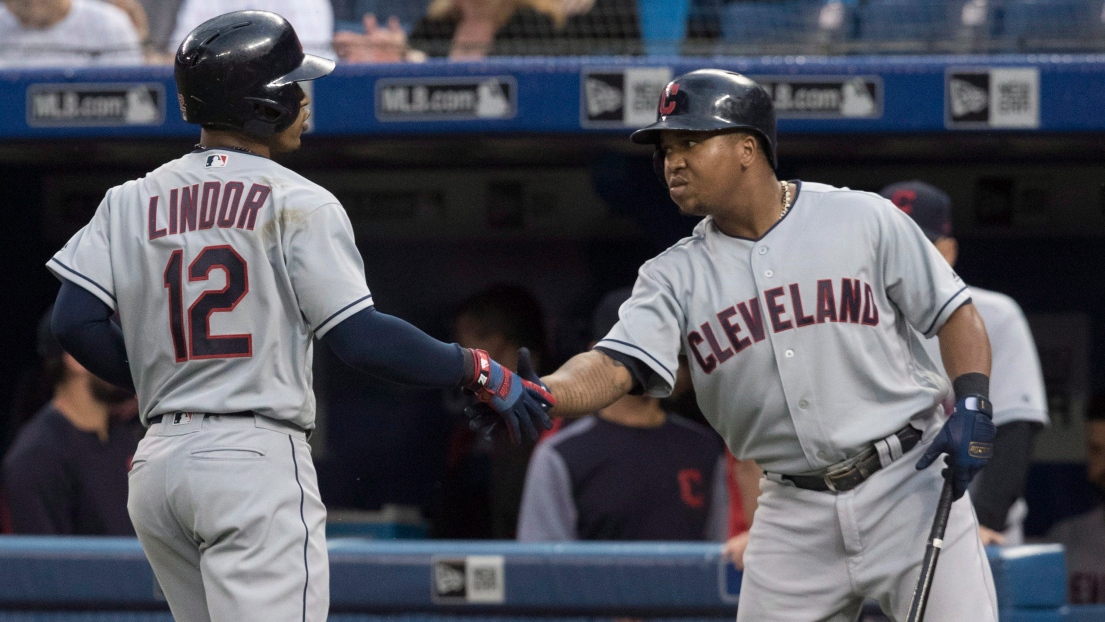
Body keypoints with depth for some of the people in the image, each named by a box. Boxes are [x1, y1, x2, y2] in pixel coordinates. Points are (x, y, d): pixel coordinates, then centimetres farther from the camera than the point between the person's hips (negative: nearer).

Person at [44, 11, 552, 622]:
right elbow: (359, 337, -11)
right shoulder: (296, 204, -4)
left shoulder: (130, 203, 11)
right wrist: (479, 372, -2)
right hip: (258, 457, -6)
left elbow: (75, 323, 2)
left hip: (155, 465, 6)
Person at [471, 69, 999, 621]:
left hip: (910, 488, -3)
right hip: (793, 510, 3)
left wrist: (973, 405, -13)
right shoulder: (676, 276, 2)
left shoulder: (863, 219, -3)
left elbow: (954, 313, 4)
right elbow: (614, 367, -13)